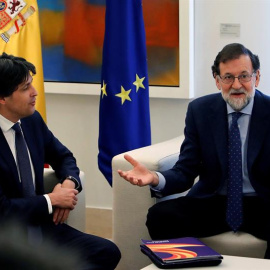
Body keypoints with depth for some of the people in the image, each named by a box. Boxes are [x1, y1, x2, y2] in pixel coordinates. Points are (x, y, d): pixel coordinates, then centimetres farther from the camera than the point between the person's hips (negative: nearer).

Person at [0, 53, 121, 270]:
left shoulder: (32, 120, 4)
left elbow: (63, 157, 21)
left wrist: (69, 183, -1)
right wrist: (51, 200, -12)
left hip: (41, 229, 8)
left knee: (107, 252, -11)